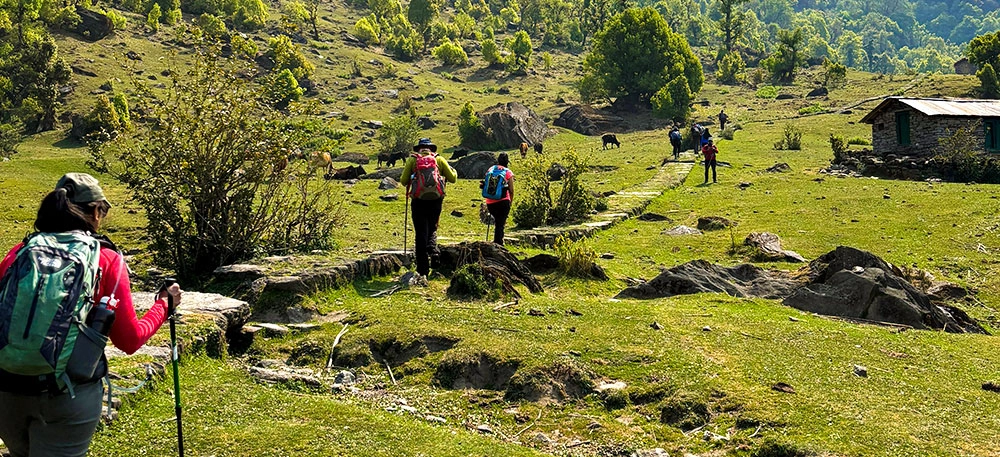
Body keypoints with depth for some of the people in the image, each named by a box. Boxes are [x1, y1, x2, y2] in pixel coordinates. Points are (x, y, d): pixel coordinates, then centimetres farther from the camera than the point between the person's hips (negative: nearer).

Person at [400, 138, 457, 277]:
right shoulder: (439, 159, 9)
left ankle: (423, 269, 4)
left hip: (419, 200, -1)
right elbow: (452, 178, 10)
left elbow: (403, 181, 6)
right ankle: (433, 250, -10)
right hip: (436, 200, 1)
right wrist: (453, 170, 31)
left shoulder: (412, 159, 6)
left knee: (421, 233, 5)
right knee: (432, 229, 20)